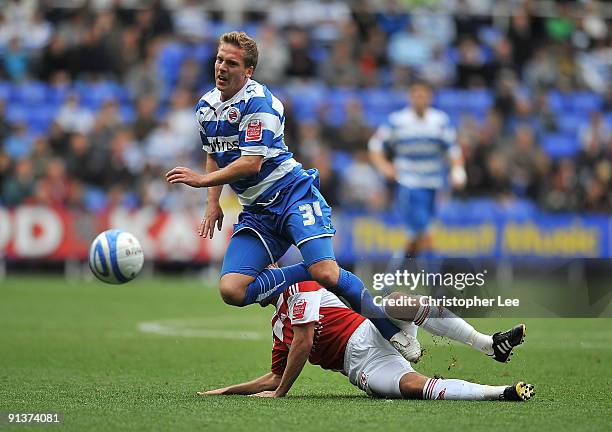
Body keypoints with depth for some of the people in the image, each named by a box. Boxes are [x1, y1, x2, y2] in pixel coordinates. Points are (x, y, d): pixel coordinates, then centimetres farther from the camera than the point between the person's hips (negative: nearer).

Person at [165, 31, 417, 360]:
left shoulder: (258, 102, -14)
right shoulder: (205, 106, 10)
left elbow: (252, 162, -21)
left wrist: (202, 180, -19)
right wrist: (213, 203, 16)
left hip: (292, 194, -7)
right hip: (256, 213, 7)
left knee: (326, 273, -25)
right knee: (232, 290, -16)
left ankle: (392, 330, -6)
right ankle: (311, 275, -3)